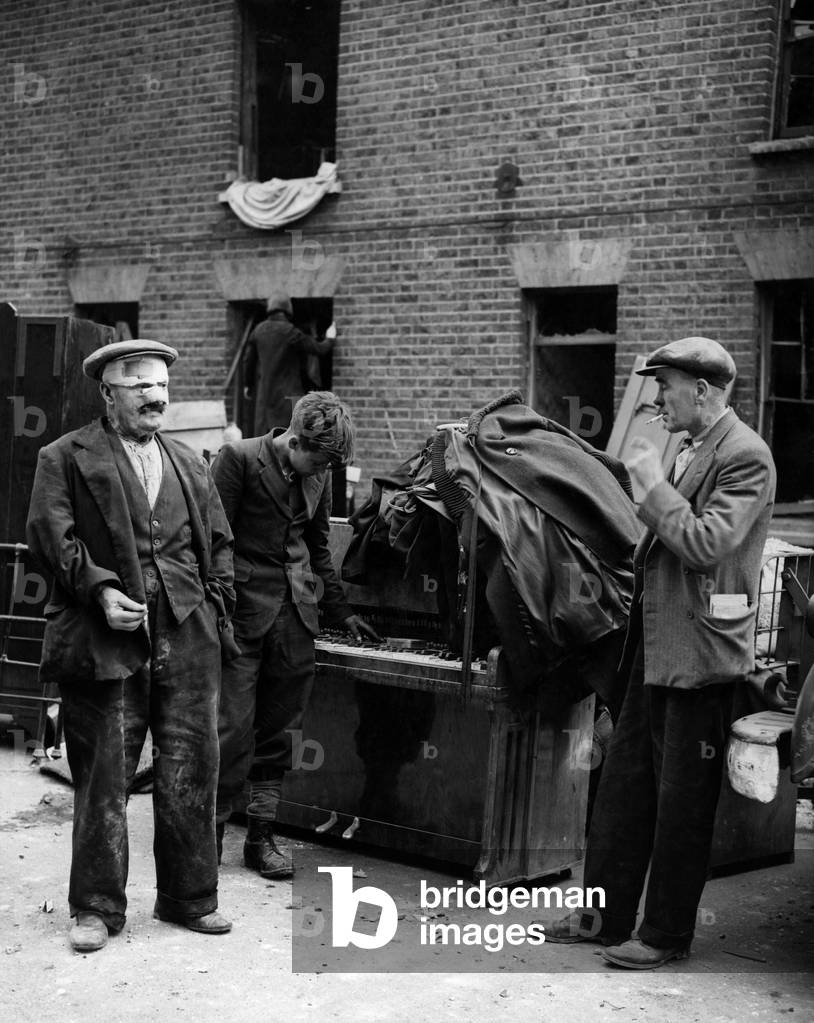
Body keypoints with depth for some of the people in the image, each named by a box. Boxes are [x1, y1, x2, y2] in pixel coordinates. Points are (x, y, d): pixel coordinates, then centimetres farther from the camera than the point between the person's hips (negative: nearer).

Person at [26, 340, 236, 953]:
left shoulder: (190, 465, 18)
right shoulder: (67, 459, 3)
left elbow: (219, 542, 20)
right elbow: (51, 535, -7)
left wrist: (216, 604, 7)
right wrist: (101, 590, -16)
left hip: (188, 643, 4)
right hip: (106, 644, -4)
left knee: (191, 774, 8)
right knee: (103, 780, 3)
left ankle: (189, 898, 22)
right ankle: (98, 908, 16)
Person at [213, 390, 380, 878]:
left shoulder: (319, 474, 10)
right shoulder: (239, 459, -8)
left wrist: (340, 610, 21)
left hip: (295, 613, 6)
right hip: (243, 611, -5)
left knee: (280, 732, 8)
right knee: (233, 729, -6)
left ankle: (262, 836, 16)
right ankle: (210, 832, 7)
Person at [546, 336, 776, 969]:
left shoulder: (745, 456, -13)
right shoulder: (688, 452, 14)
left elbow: (707, 545, -23)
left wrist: (654, 485, -15)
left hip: (701, 655, -9)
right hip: (656, 649, 9)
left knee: (682, 800, 3)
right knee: (624, 783, 14)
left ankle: (666, 935, 16)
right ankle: (606, 916, 25)